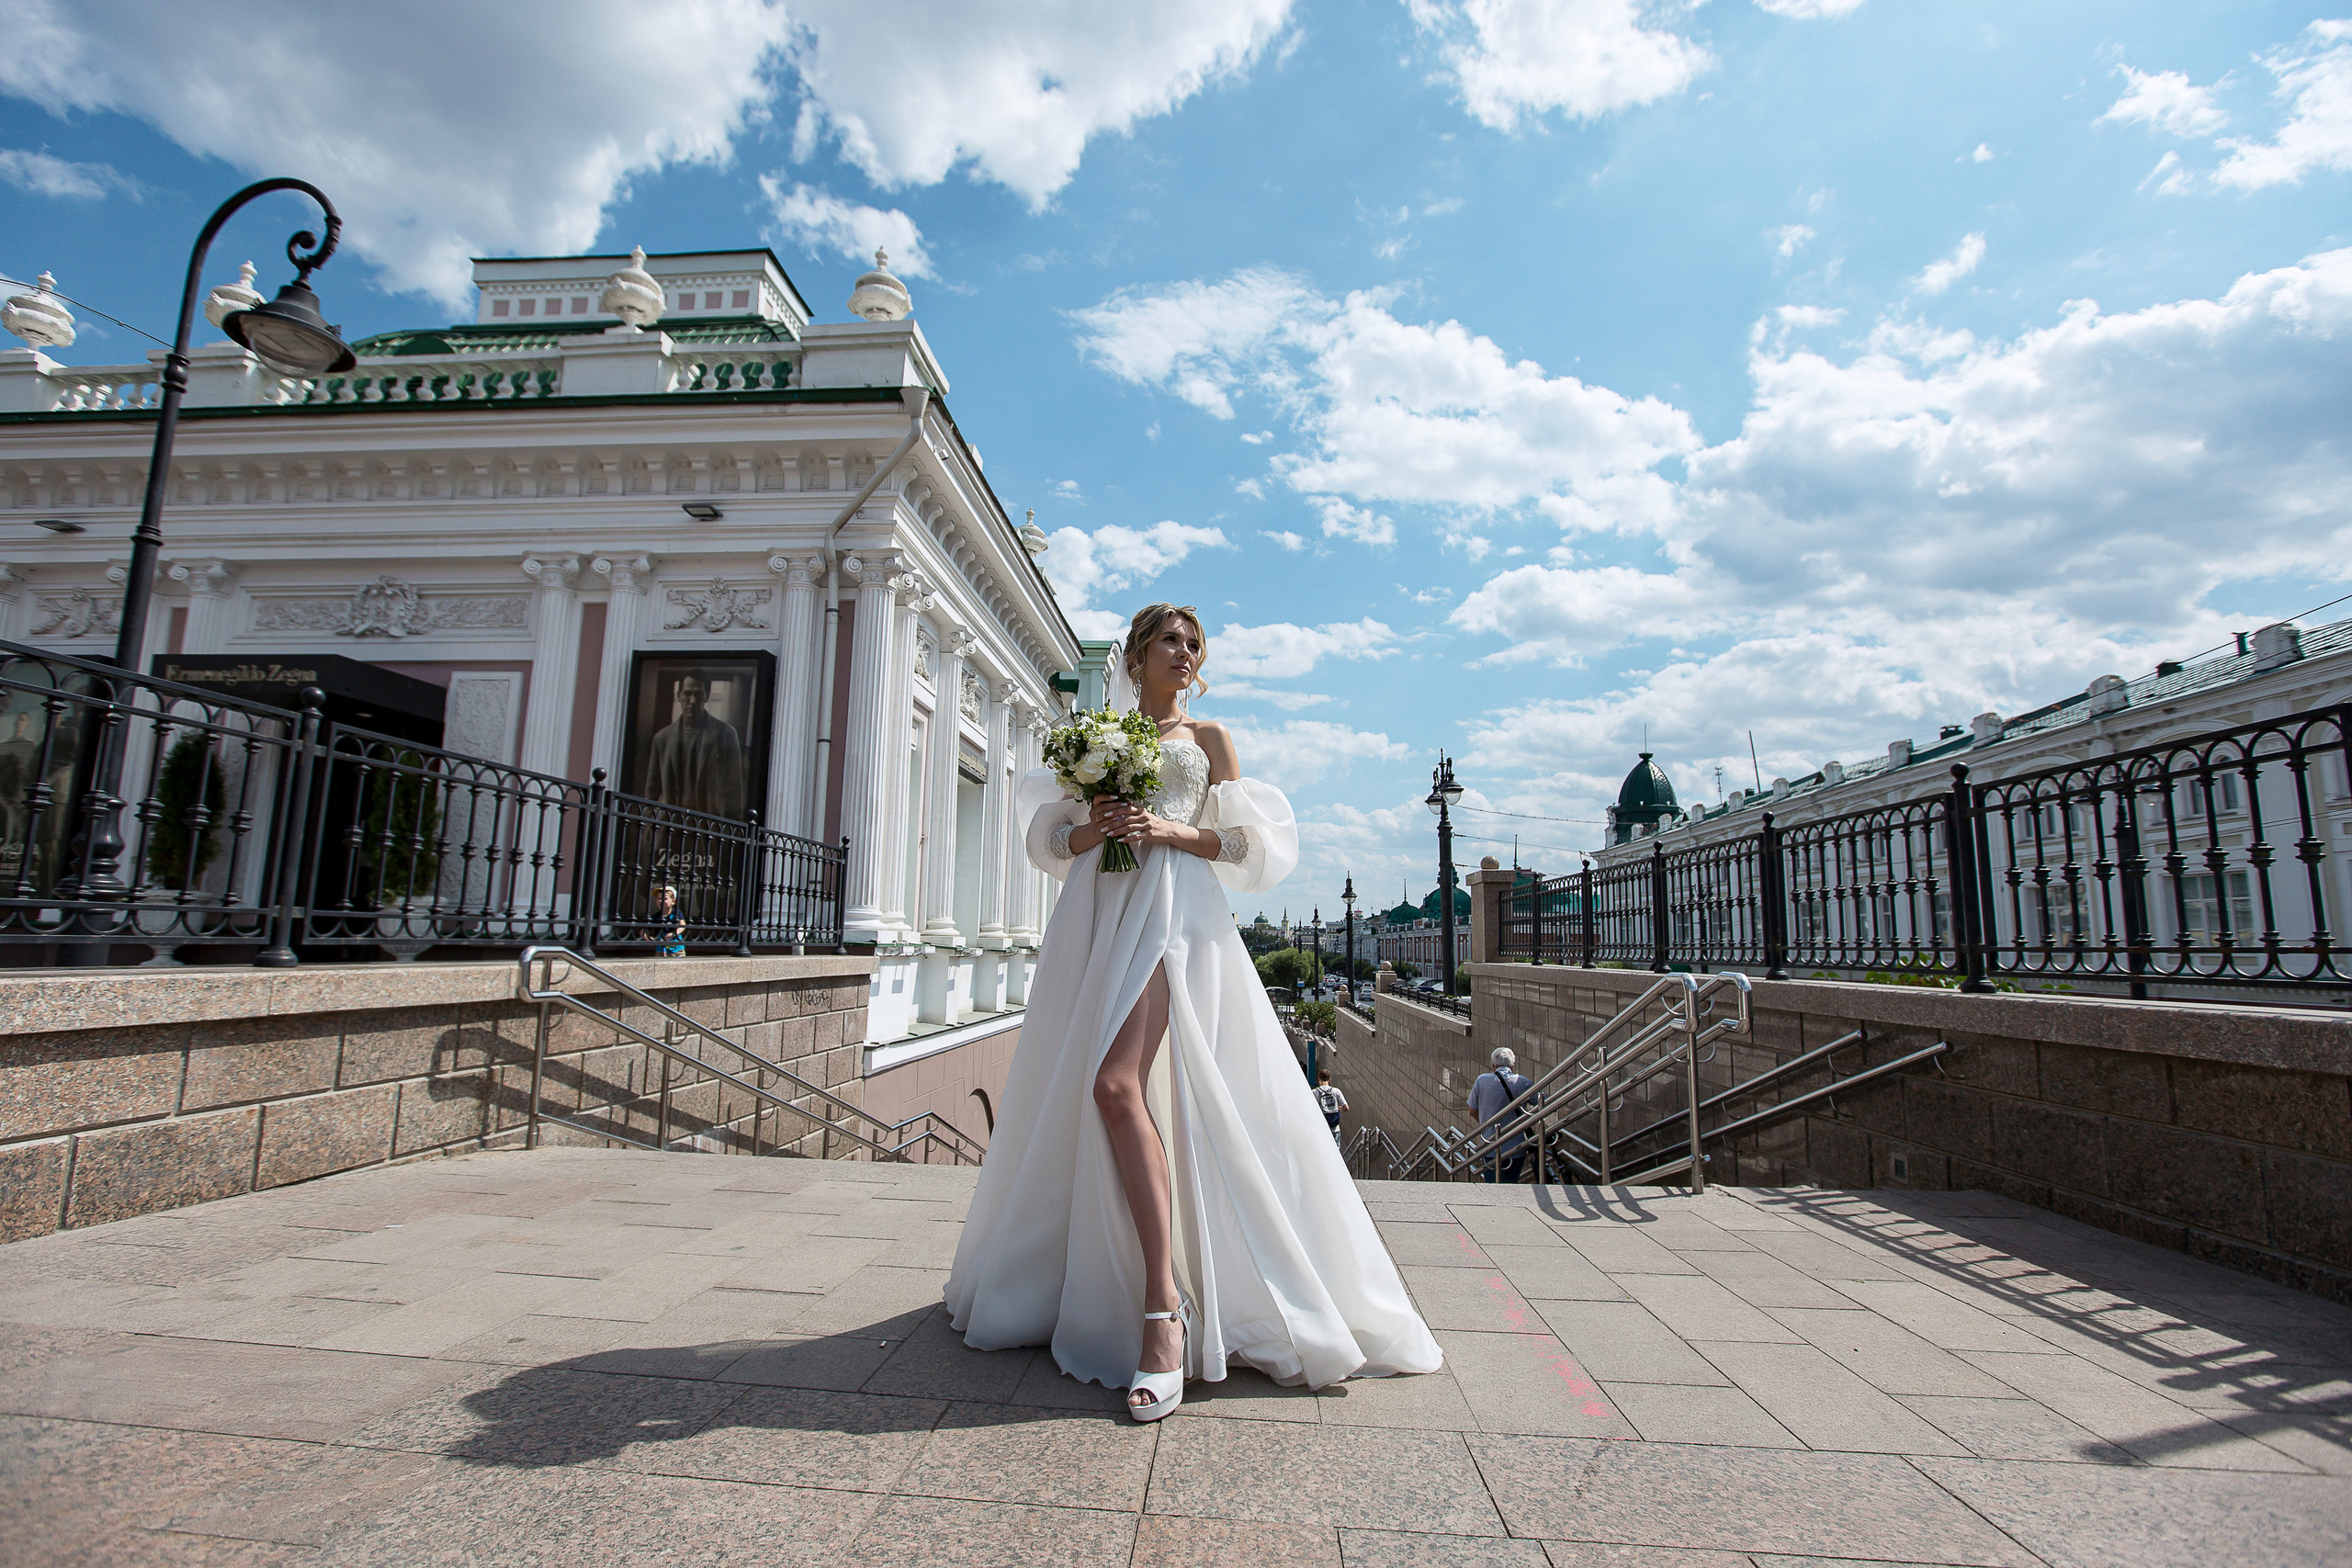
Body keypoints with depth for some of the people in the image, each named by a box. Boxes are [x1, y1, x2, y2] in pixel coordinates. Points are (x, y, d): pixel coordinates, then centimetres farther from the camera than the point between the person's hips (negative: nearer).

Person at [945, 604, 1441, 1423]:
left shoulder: (1206, 737, 16)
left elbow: (1249, 840, 6)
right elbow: (1049, 838, 17)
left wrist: (1169, 830, -9)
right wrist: (1093, 829, -5)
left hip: (1172, 912, -4)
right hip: (1097, 915, 4)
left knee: (1118, 1085, -23)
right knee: (1074, 1094, 3)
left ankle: (1165, 1309, -23)